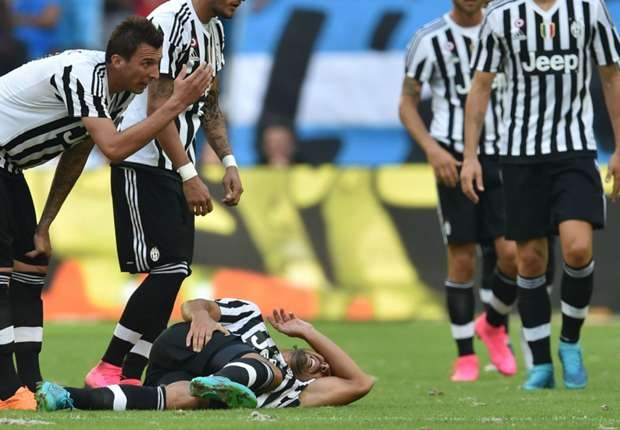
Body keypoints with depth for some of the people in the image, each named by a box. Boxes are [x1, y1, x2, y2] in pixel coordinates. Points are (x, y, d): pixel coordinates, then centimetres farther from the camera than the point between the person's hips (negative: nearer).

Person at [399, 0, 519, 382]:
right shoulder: (430, 39, -2)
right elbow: (408, 103, 2)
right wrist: (433, 149, -12)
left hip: (500, 155, 2)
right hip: (454, 160, -2)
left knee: (512, 253, -10)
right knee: (462, 260, -3)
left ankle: (493, 325, 19)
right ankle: (466, 357, 9)